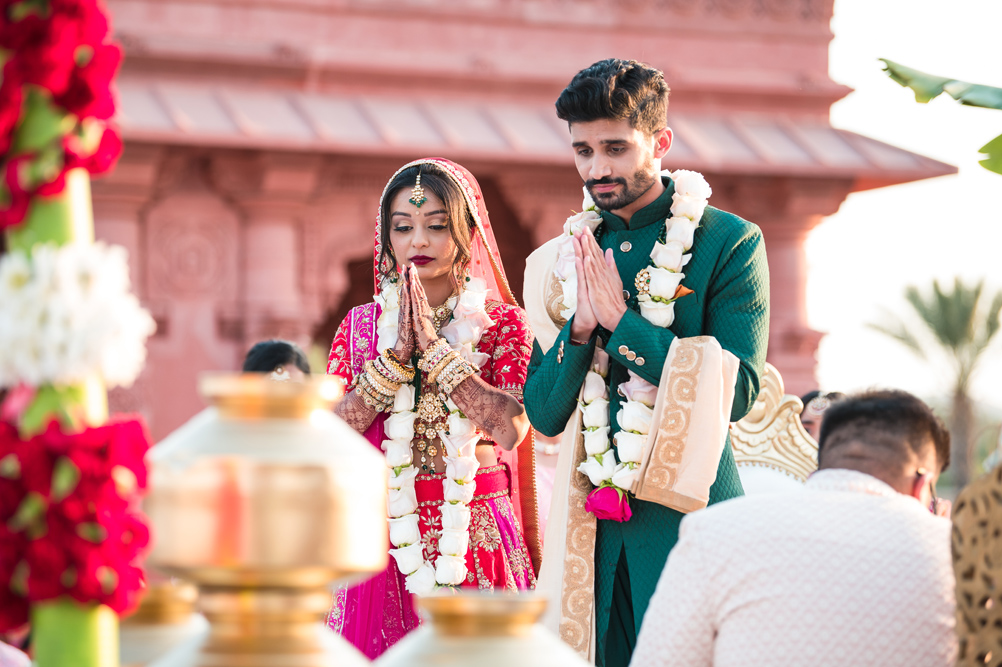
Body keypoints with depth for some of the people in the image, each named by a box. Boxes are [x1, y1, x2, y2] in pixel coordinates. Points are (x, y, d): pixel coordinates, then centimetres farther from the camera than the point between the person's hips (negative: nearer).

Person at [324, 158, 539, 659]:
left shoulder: (502, 322, 1)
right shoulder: (361, 325, 7)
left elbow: (510, 429, -14)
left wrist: (433, 345, -13)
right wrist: (396, 354, -12)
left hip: (474, 535, -1)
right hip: (384, 535, 2)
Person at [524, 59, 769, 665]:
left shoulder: (729, 242, -3)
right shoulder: (566, 257, 11)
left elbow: (736, 392, -13)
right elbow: (544, 415, 8)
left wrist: (620, 320, -14)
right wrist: (580, 327, -10)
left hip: (686, 518, -4)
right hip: (593, 523, 4)